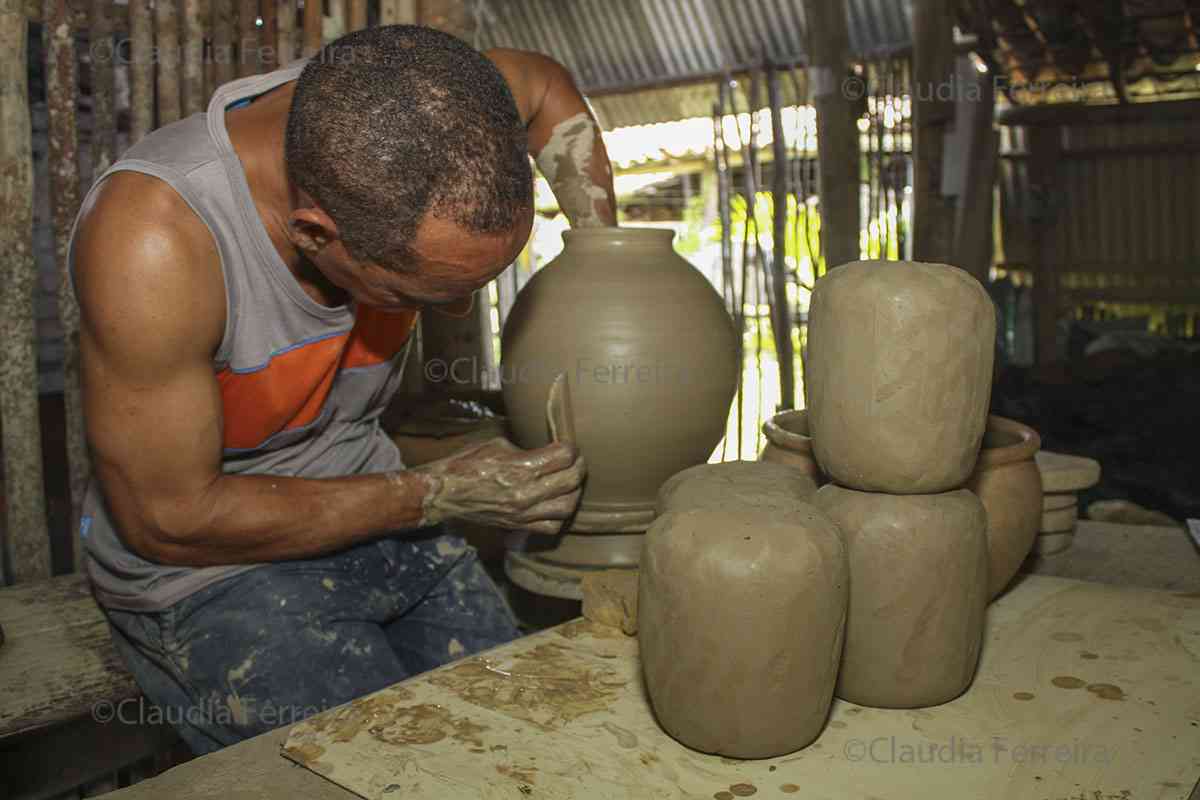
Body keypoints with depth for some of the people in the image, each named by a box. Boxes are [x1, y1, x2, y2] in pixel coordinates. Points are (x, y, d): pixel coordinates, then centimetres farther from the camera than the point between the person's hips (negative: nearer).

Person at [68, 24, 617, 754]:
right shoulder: (151, 239, -33)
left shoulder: (396, 107, -20)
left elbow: (546, 86, 4)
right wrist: (442, 493, -22)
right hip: (210, 557, -4)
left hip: (370, 506, 5)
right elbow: (168, 519, -22)